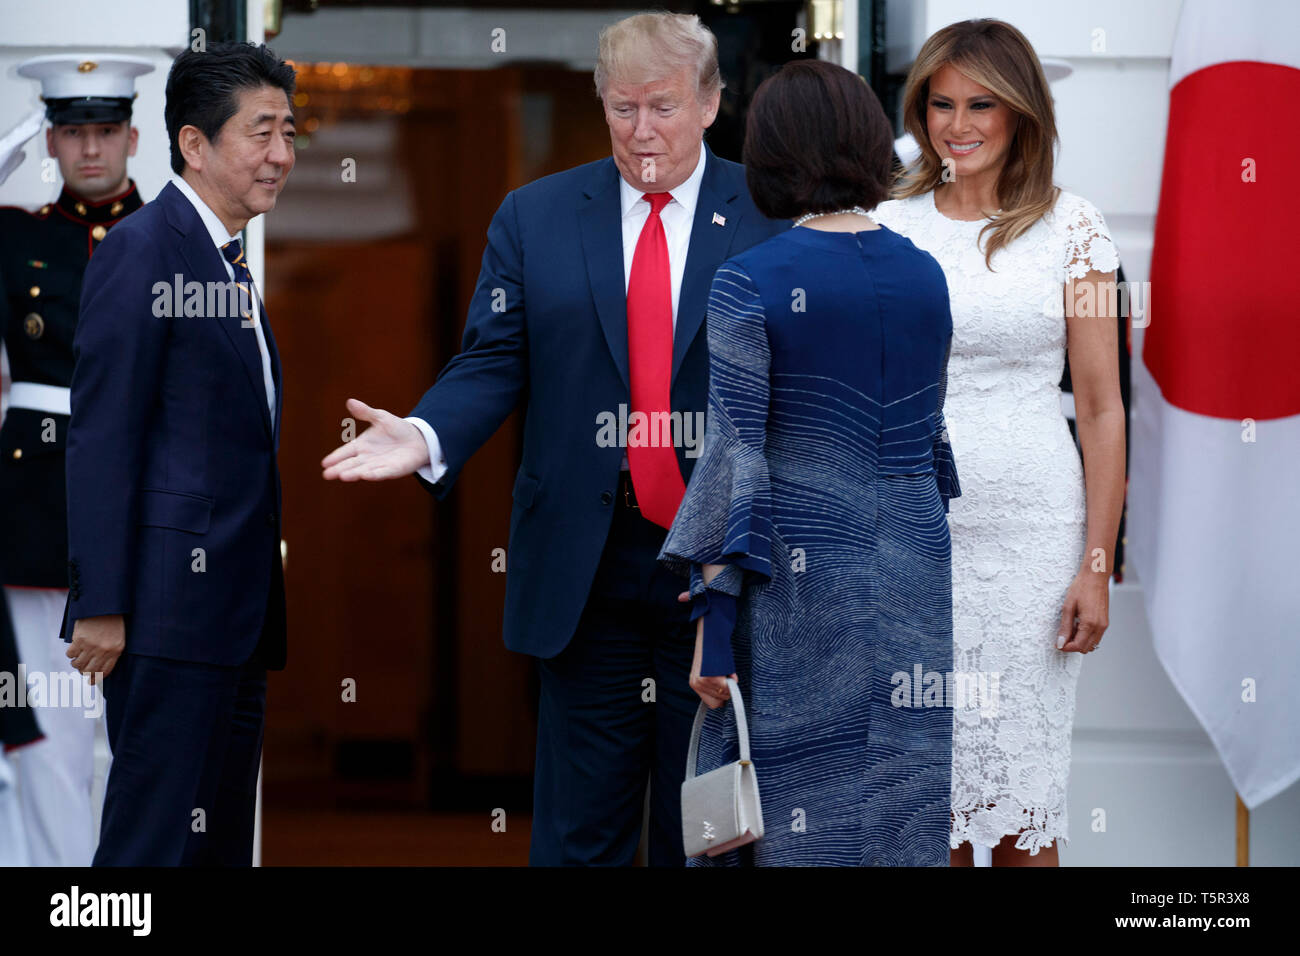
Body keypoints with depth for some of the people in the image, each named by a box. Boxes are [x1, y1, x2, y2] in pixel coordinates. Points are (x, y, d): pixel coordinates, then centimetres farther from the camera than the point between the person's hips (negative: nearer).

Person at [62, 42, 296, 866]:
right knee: (157, 837, -9)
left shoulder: (229, 264, 19)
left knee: (225, 838, 11)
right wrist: (101, 605, -19)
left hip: (238, 612, 10)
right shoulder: (144, 250, -9)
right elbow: (102, 438, -14)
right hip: (172, 602, -10)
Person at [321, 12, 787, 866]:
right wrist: (426, 437, -17)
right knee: (581, 826, 4)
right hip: (588, 567, 1)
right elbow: (494, 362, 3)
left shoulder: (772, 218, 1)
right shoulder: (535, 218, 7)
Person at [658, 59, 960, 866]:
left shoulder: (750, 284, -11)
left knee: (796, 813, 1)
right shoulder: (926, 277, 5)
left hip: (797, 580, -4)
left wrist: (713, 621, -10)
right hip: (912, 578, 5)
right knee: (901, 801, 9)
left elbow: (734, 458, -13)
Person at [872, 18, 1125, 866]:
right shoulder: (890, 226, 6)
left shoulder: (1072, 227, -1)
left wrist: (1097, 565, -6)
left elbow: (1101, 406, -1)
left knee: (1021, 780, 1)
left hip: (1030, 531, -2)